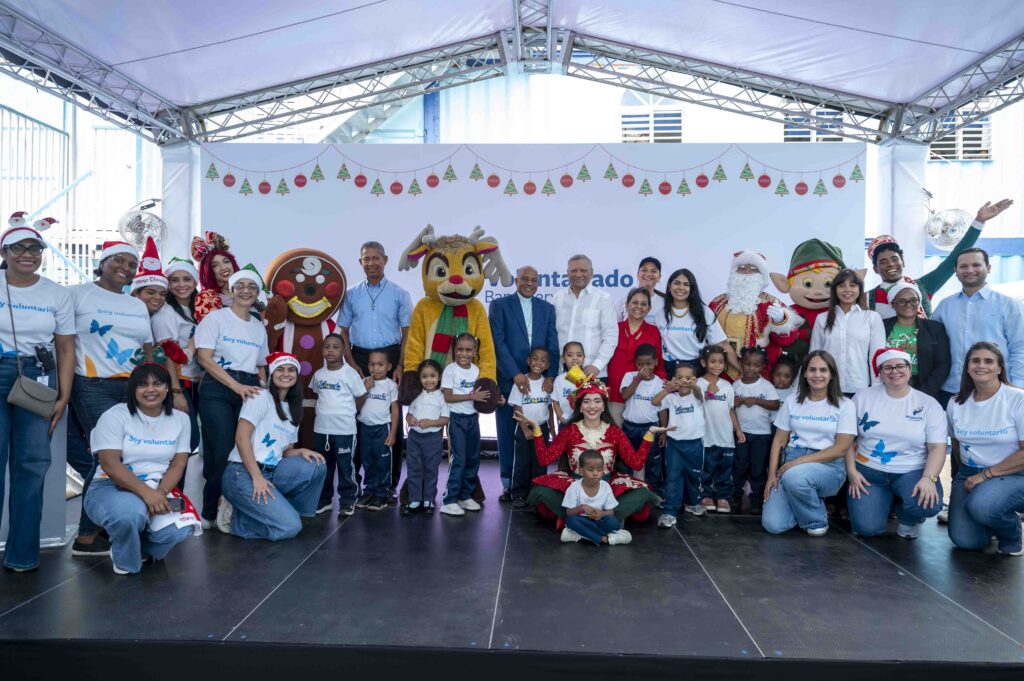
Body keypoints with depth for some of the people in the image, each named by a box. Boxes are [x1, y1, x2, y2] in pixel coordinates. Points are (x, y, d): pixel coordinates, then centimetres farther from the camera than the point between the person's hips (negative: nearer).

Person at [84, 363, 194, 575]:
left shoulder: (180, 419, 6)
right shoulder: (115, 416, -6)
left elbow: (178, 464, 1)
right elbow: (109, 464, -16)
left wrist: (160, 492, -20)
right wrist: (147, 493, -28)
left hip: (158, 490, 3)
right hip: (112, 487, -3)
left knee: (177, 530, -27)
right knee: (130, 514, -39)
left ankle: (142, 548, 12)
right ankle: (124, 560, -1)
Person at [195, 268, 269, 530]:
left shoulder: (259, 327, 17)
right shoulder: (215, 318, 1)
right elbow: (205, 358, -9)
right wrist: (237, 386, -17)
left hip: (249, 390, 5)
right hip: (217, 389, -5)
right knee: (223, 451, -10)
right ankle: (211, 511, 6)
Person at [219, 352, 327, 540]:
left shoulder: (293, 409, 17)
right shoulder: (261, 397, -6)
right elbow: (241, 438, -15)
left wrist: (301, 451, -6)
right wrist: (257, 478, -20)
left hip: (271, 473, 7)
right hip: (242, 474, -7)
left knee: (317, 466, -10)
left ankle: (284, 511, 2)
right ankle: (234, 517, 1)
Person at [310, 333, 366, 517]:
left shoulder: (350, 374, -8)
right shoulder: (318, 374, 5)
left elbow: (361, 397, -1)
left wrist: (346, 412, 0)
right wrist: (327, 409, 9)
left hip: (344, 429, -4)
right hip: (321, 429, 5)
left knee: (346, 467, 2)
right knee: (322, 467, 15)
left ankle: (347, 501, 14)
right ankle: (324, 499, 28)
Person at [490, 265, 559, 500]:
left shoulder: (547, 308, 12)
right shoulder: (499, 305, 2)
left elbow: (553, 344, 5)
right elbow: (498, 342, -7)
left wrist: (551, 375, -9)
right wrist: (515, 374, -15)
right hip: (508, 379, -2)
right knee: (507, 434, 6)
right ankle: (508, 483, 15)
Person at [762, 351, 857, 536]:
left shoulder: (844, 405, -1)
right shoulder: (792, 401, 8)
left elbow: (841, 449, -9)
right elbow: (779, 440, 7)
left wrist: (800, 461, -17)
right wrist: (772, 474, -5)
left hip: (828, 466, -2)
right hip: (792, 463, 2)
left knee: (794, 477, -38)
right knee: (773, 525, -18)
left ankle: (817, 519, -6)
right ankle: (801, 507, 17)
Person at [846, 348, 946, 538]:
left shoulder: (928, 404, 1)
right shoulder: (863, 397, 3)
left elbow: (937, 447, -6)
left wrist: (929, 478, -22)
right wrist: (851, 471, -7)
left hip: (912, 472, 0)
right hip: (869, 472, 0)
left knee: (928, 504, -33)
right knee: (867, 528, -19)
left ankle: (908, 520, 7)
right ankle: (886, 501, 18)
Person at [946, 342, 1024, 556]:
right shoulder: (956, 404, 3)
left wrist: (986, 475, -16)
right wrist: (970, 475, 4)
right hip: (970, 474, 4)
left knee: (980, 505, -34)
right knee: (965, 540, -12)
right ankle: (993, 518, 23)